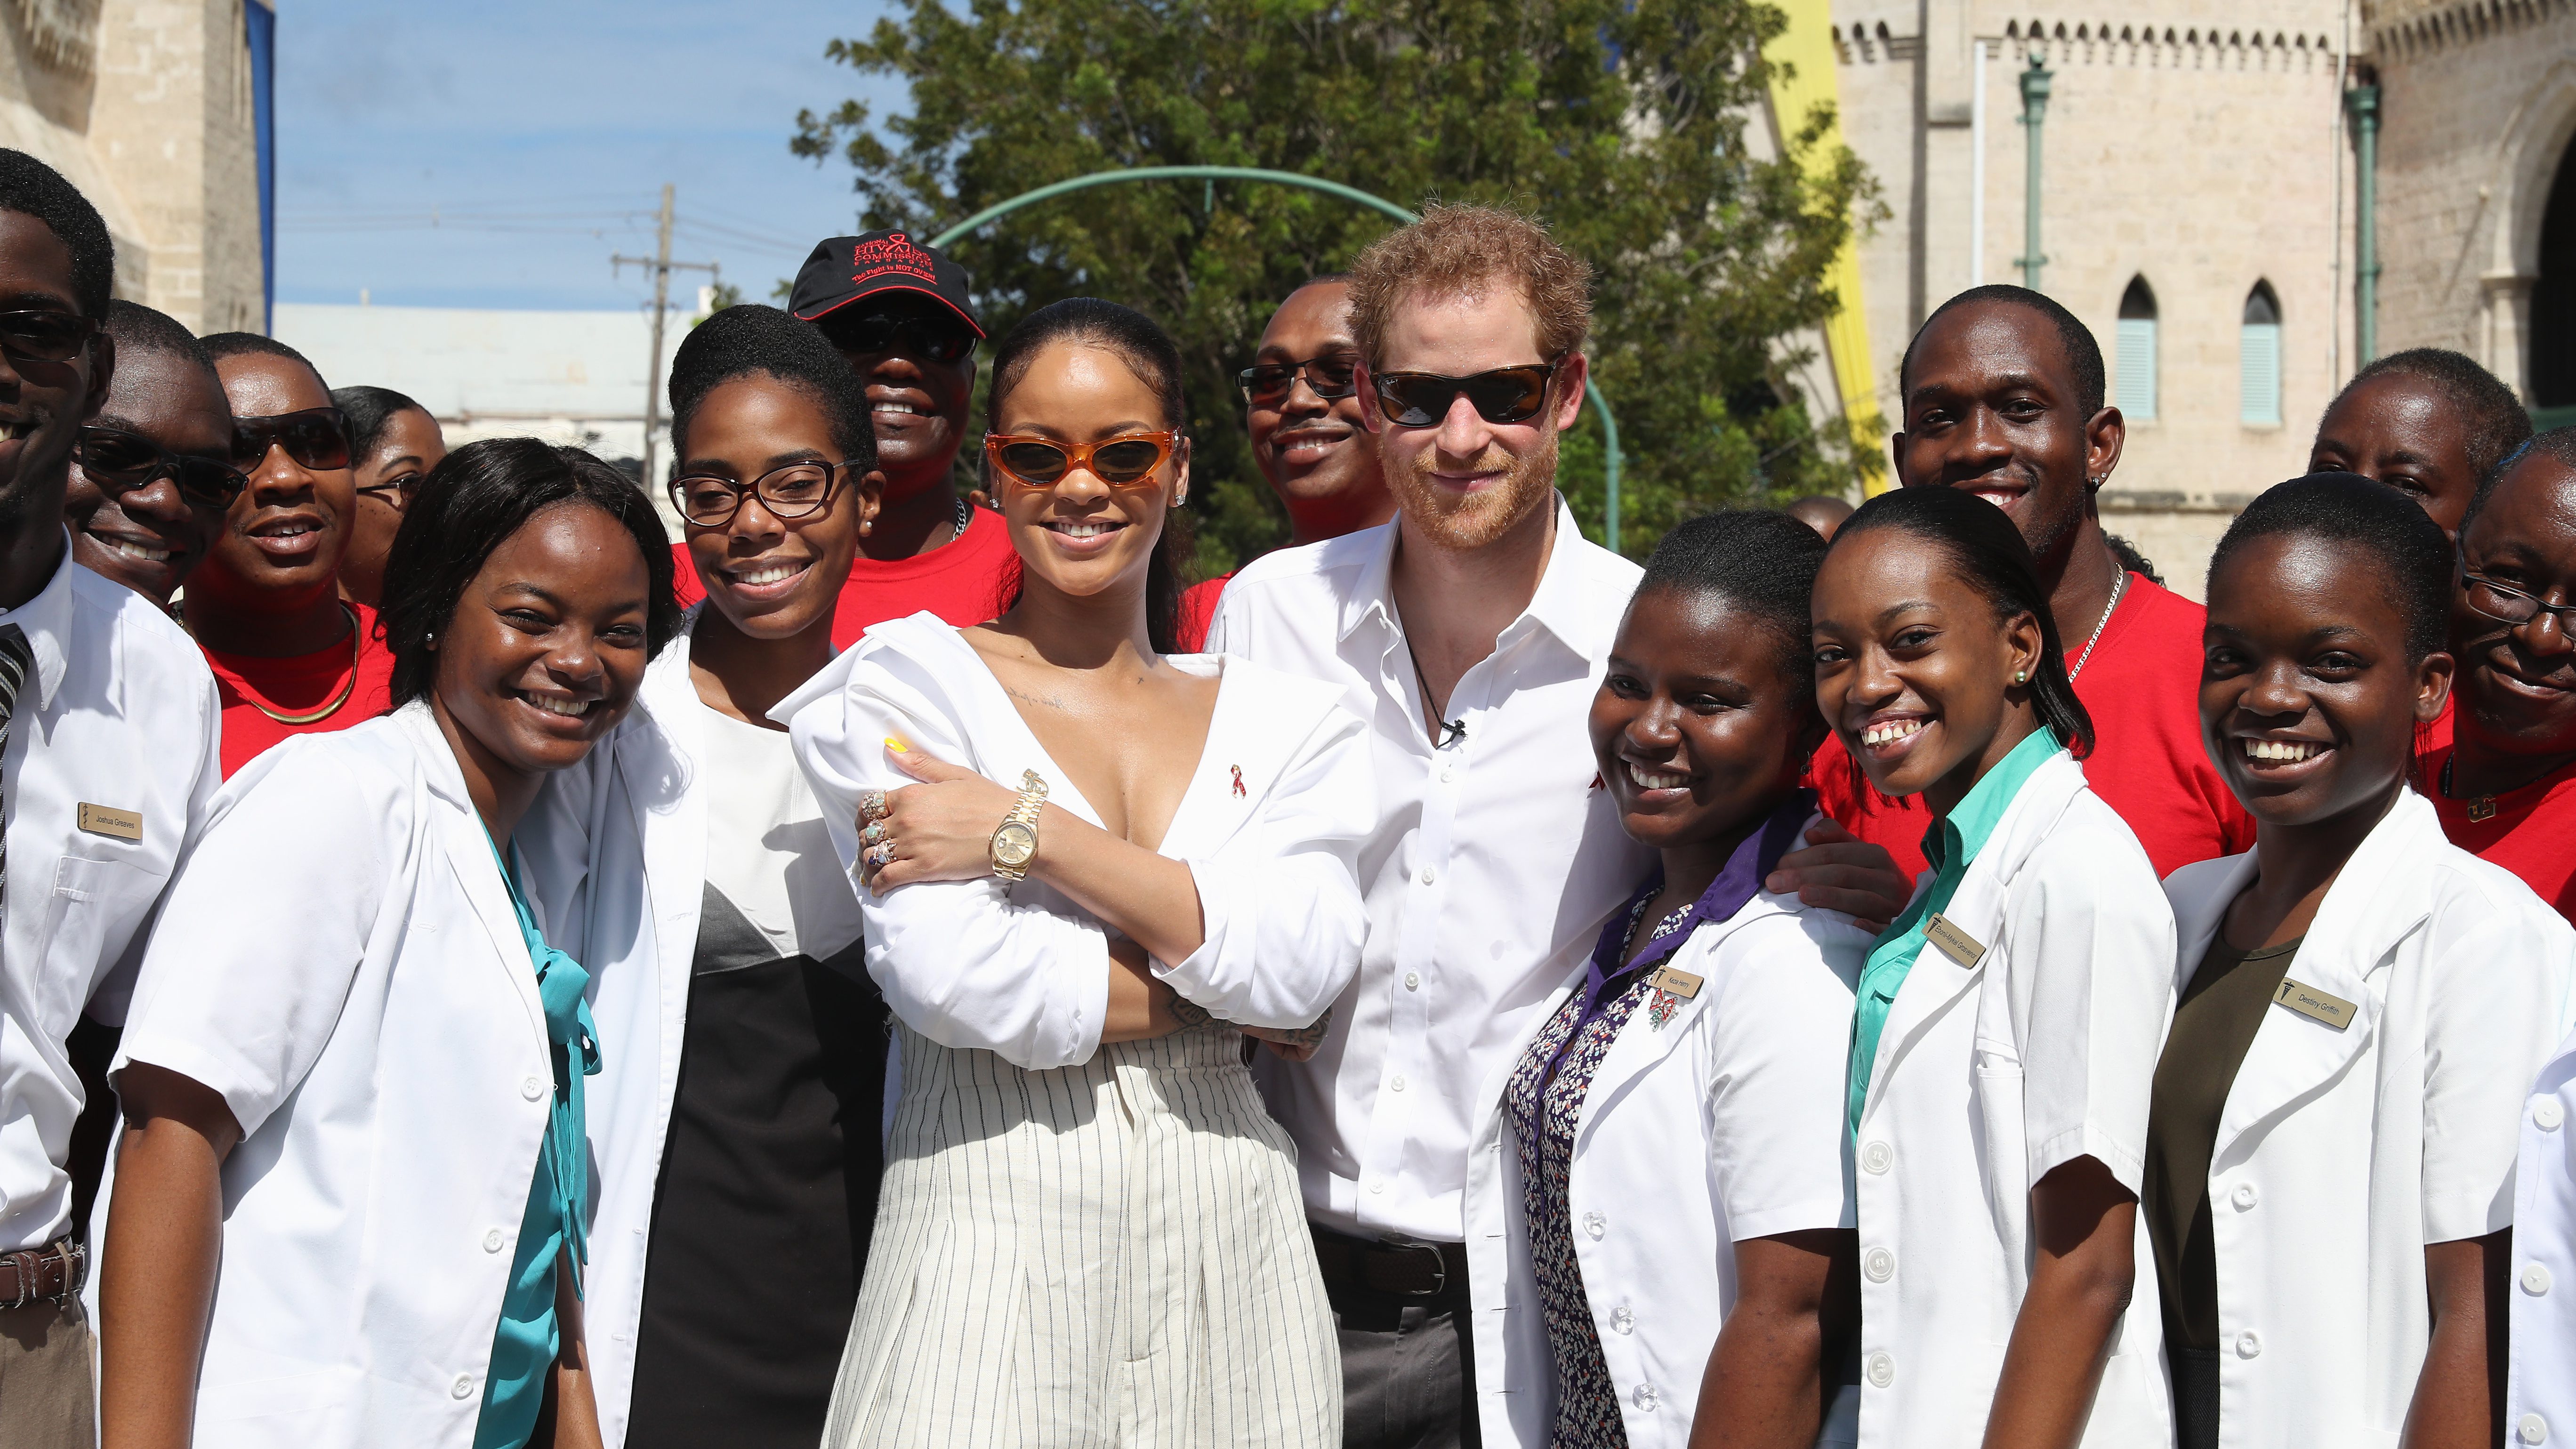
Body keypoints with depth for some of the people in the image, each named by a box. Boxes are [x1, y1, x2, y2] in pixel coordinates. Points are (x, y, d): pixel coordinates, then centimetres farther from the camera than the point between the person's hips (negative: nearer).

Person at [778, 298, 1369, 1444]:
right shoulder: (904, 683, 1)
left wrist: (1027, 830, -12)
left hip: (1226, 1236, 3)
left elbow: (1306, 968, -8)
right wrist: (1222, 987, -5)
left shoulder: (1283, 721, 10)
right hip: (991, 1230, -3)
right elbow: (959, 982, -12)